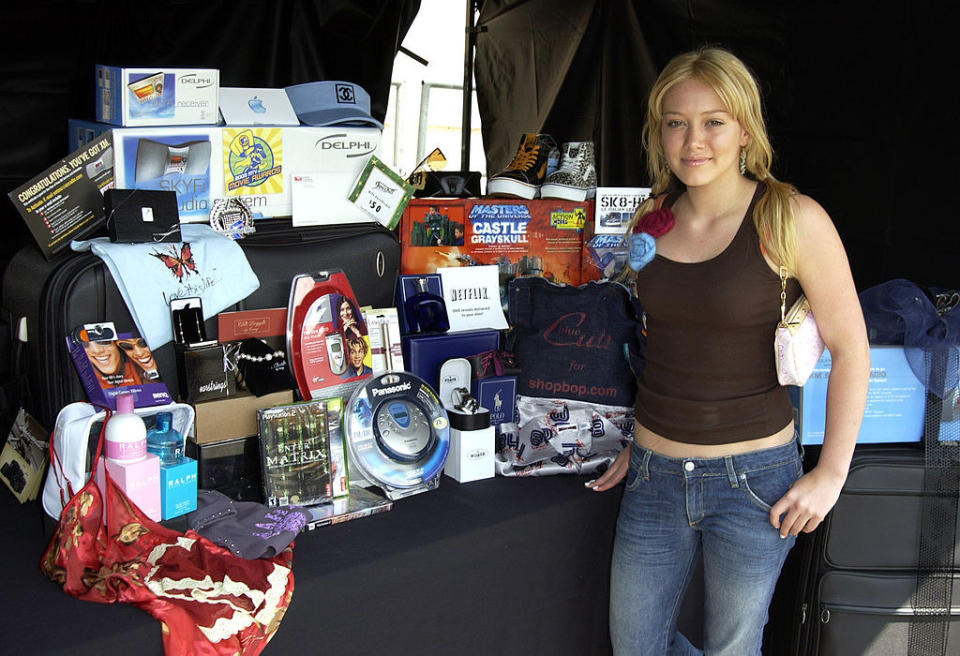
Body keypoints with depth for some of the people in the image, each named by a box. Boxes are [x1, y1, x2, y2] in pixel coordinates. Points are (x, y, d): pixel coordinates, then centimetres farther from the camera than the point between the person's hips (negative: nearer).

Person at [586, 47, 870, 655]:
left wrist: (830, 474, -9)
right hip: (654, 476, 5)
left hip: (753, 477, -4)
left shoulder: (791, 219, -12)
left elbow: (851, 349, -7)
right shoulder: (648, 223, 4)